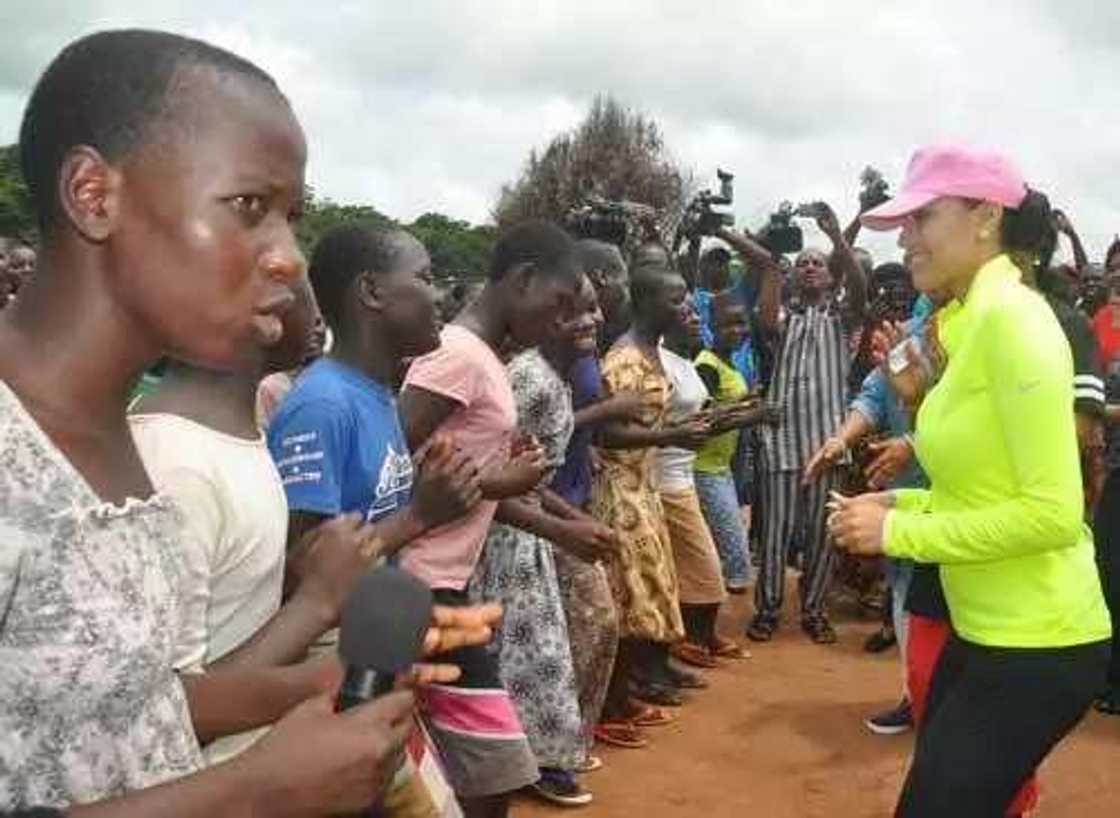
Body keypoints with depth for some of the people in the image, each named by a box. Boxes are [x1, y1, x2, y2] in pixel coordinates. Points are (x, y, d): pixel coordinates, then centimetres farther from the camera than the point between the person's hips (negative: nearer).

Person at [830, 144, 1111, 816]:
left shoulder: (1011, 315, -19)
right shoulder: (973, 320, 8)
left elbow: (1052, 513, -24)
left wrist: (898, 531, -17)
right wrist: (901, 503, 2)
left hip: (1037, 645, -9)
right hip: (986, 630, 9)